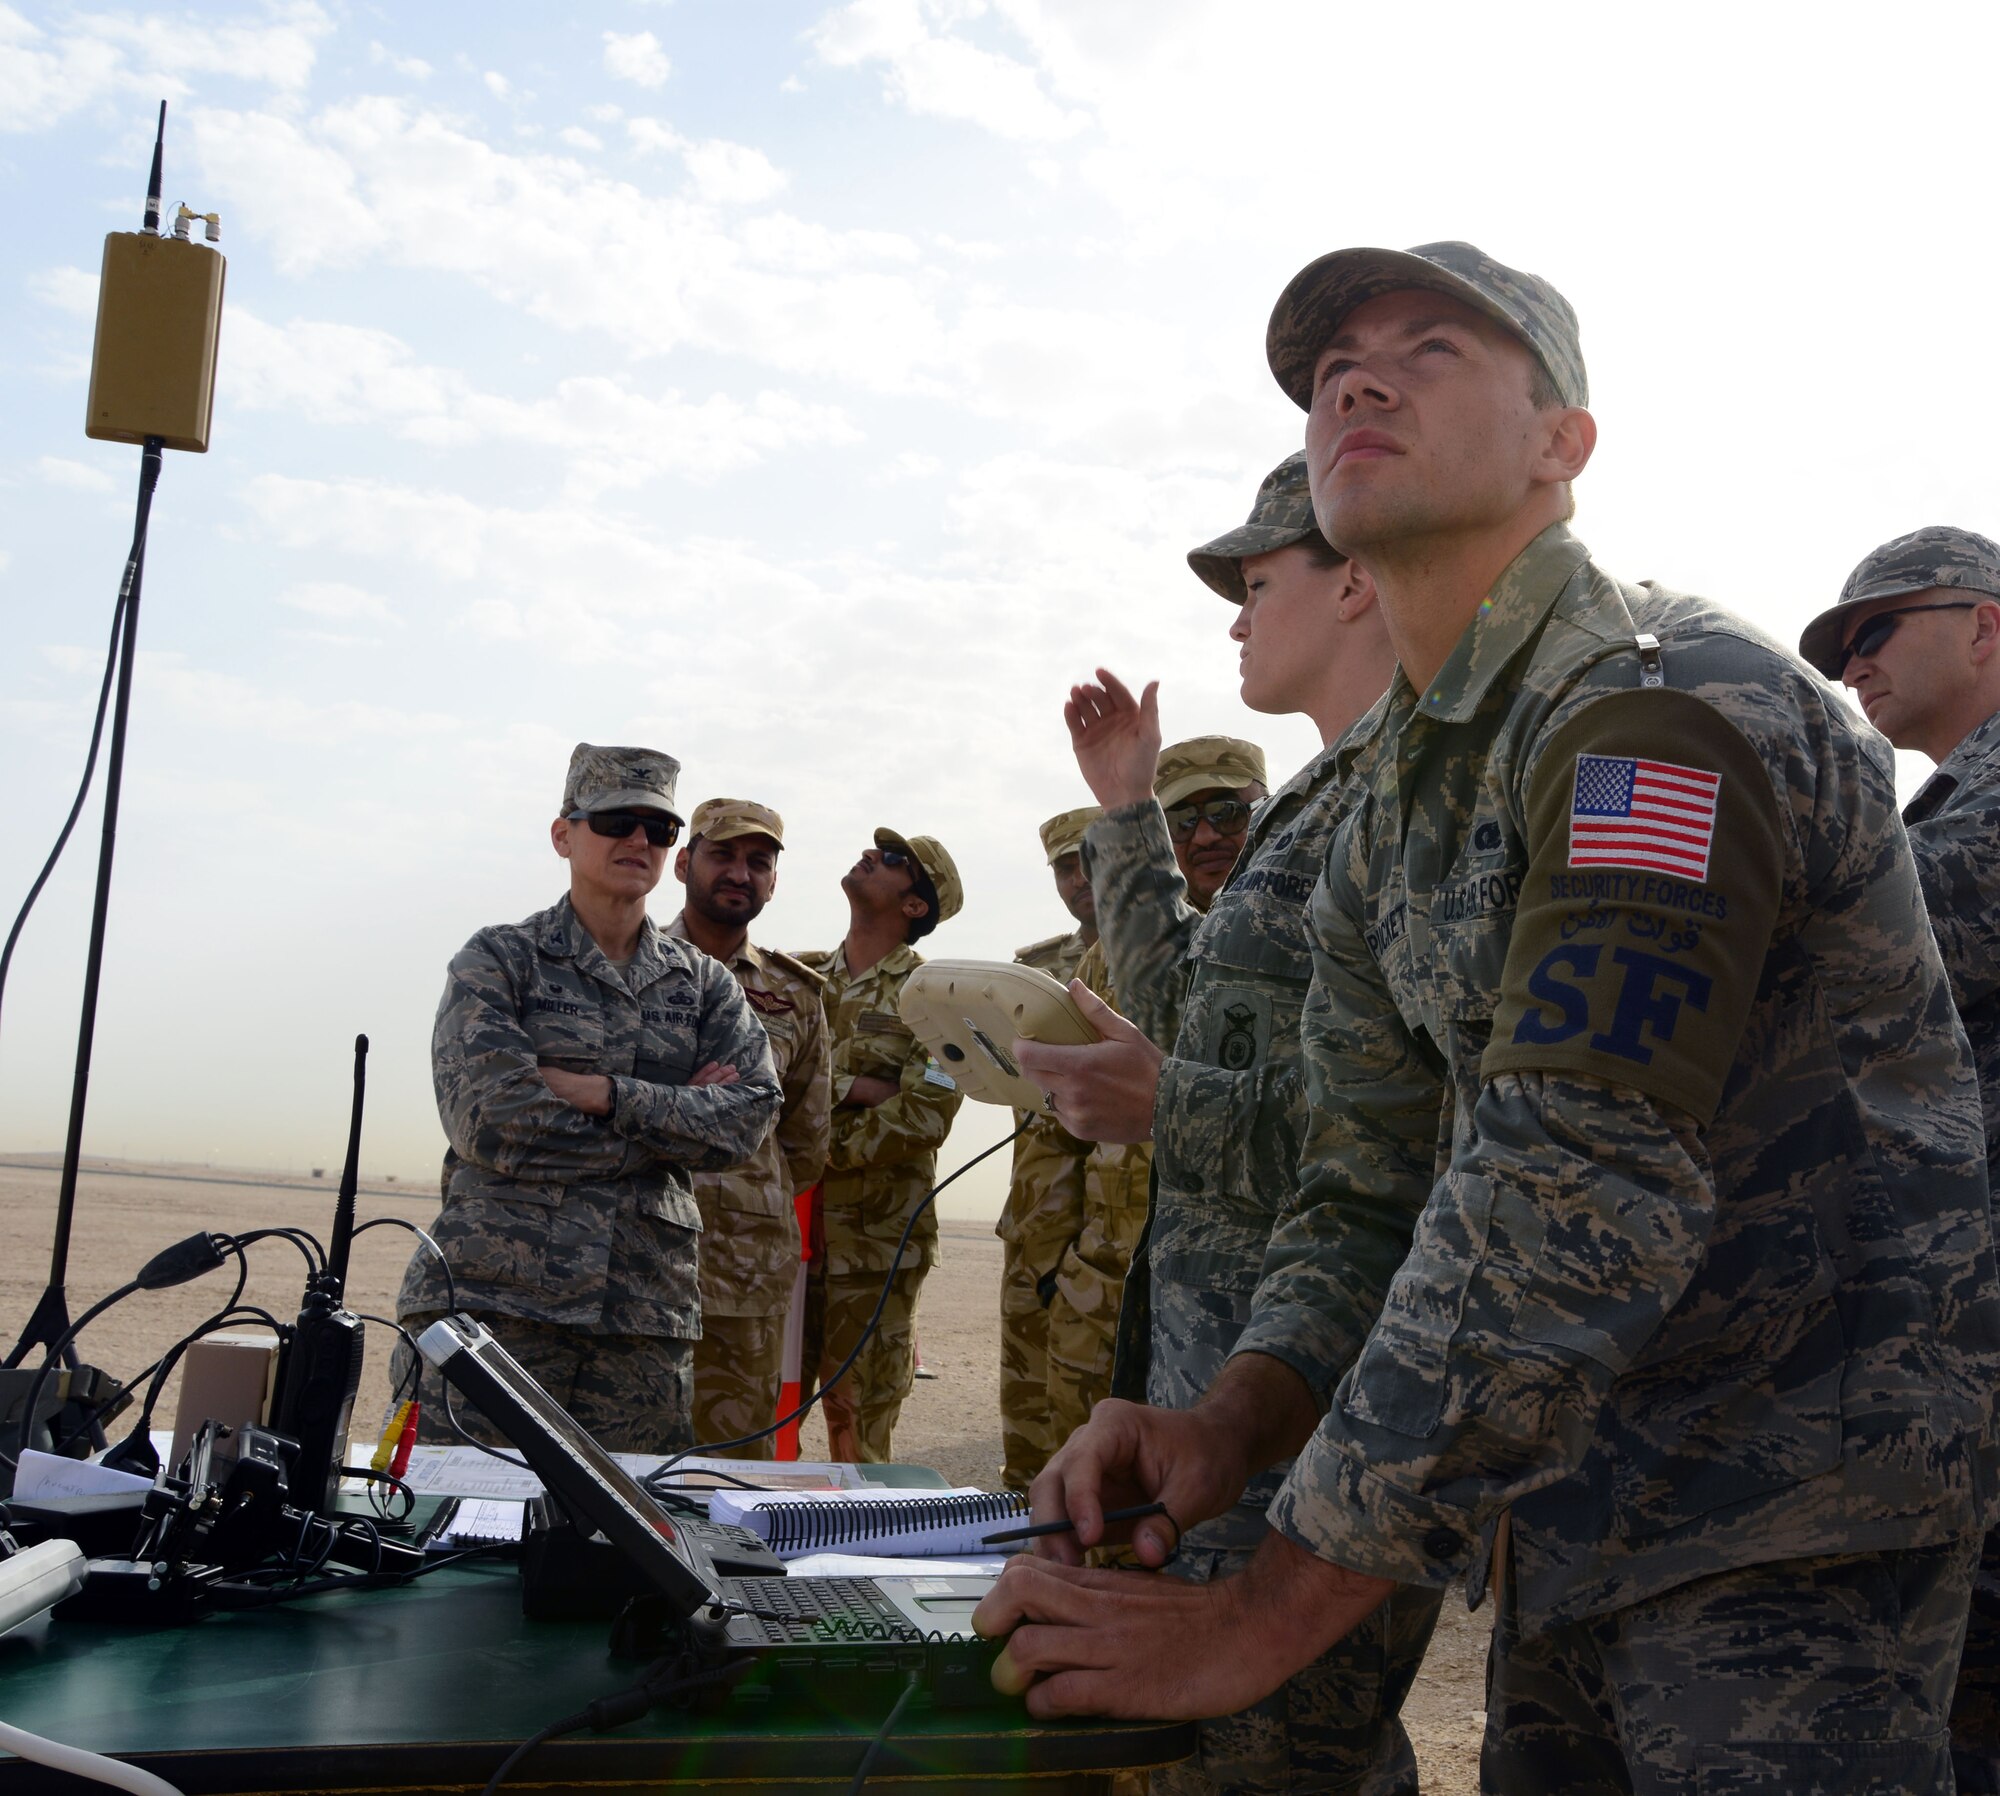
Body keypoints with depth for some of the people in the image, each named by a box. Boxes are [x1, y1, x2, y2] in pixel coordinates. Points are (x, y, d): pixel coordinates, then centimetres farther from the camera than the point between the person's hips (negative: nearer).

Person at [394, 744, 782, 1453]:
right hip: (496, 1296, -3)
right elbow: (490, 1122, -10)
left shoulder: (705, 985, 15)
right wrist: (673, 1119, -5)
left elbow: (751, 1113, -2)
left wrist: (604, 1093, -12)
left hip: (645, 1313, 3)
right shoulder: (499, 961, 4)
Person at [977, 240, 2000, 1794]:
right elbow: (1370, 1192, 9)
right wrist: (1235, 1423, -12)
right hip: (1580, 1520, 8)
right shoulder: (1386, 828, 9)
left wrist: (1262, 1617, -29)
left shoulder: (1665, 708, -21)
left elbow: (1574, 1197, -30)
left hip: (1791, 1518, -8)